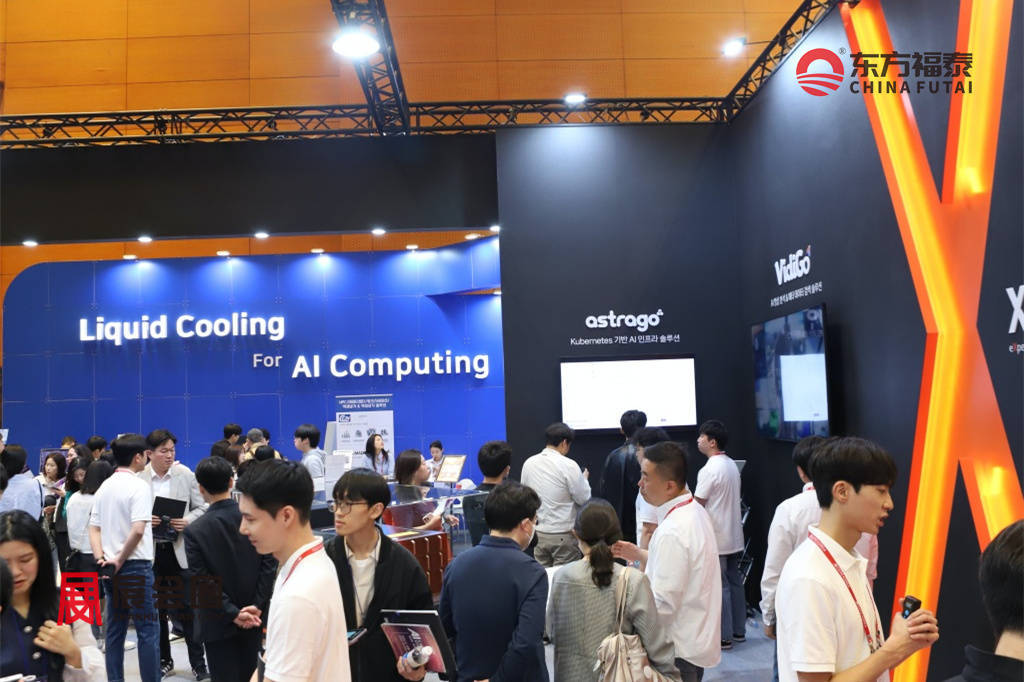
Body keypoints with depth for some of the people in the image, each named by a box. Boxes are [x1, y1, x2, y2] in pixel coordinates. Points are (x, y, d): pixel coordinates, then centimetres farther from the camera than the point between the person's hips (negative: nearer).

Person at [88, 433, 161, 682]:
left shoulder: (104, 487, 10)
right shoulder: (139, 486, -13)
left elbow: (94, 528, 9)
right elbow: (138, 530, -23)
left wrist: (101, 557, 0)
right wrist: (120, 560, -12)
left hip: (110, 569, 7)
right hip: (136, 567, -7)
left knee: (114, 630, 13)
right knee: (148, 630, 0)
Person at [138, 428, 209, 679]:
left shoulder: (186, 475, -2)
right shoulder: (138, 478, -4)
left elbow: (201, 507, 2)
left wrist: (188, 521, -16)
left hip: (179, 548, -1)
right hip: (150, 550, 1)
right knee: (156, 608, 13)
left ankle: (198, 663, 10)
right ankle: (164, 659, 28)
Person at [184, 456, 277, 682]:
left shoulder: (195, 530, -14)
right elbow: (269, 564, -8)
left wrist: (233, 614, -11)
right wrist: (257, 607, -6)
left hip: (218, 623, -3)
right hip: (254, 620, 3)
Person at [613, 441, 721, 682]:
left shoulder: (672, 533, -27)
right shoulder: (696, 511, 3)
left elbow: (662, 605, -27)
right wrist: (639, 555, 9)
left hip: (680, 651, -9)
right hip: (697, 641, 9)